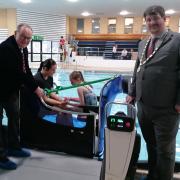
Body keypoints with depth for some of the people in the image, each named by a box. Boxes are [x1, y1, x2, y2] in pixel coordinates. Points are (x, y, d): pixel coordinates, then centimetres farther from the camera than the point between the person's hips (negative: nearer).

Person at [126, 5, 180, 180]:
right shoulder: (142, 44, 15)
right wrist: (132, 93, 15)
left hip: (166, 108, -6)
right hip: (143, 105, 6)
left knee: (165, 149, 10)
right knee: (151, 145, 19)